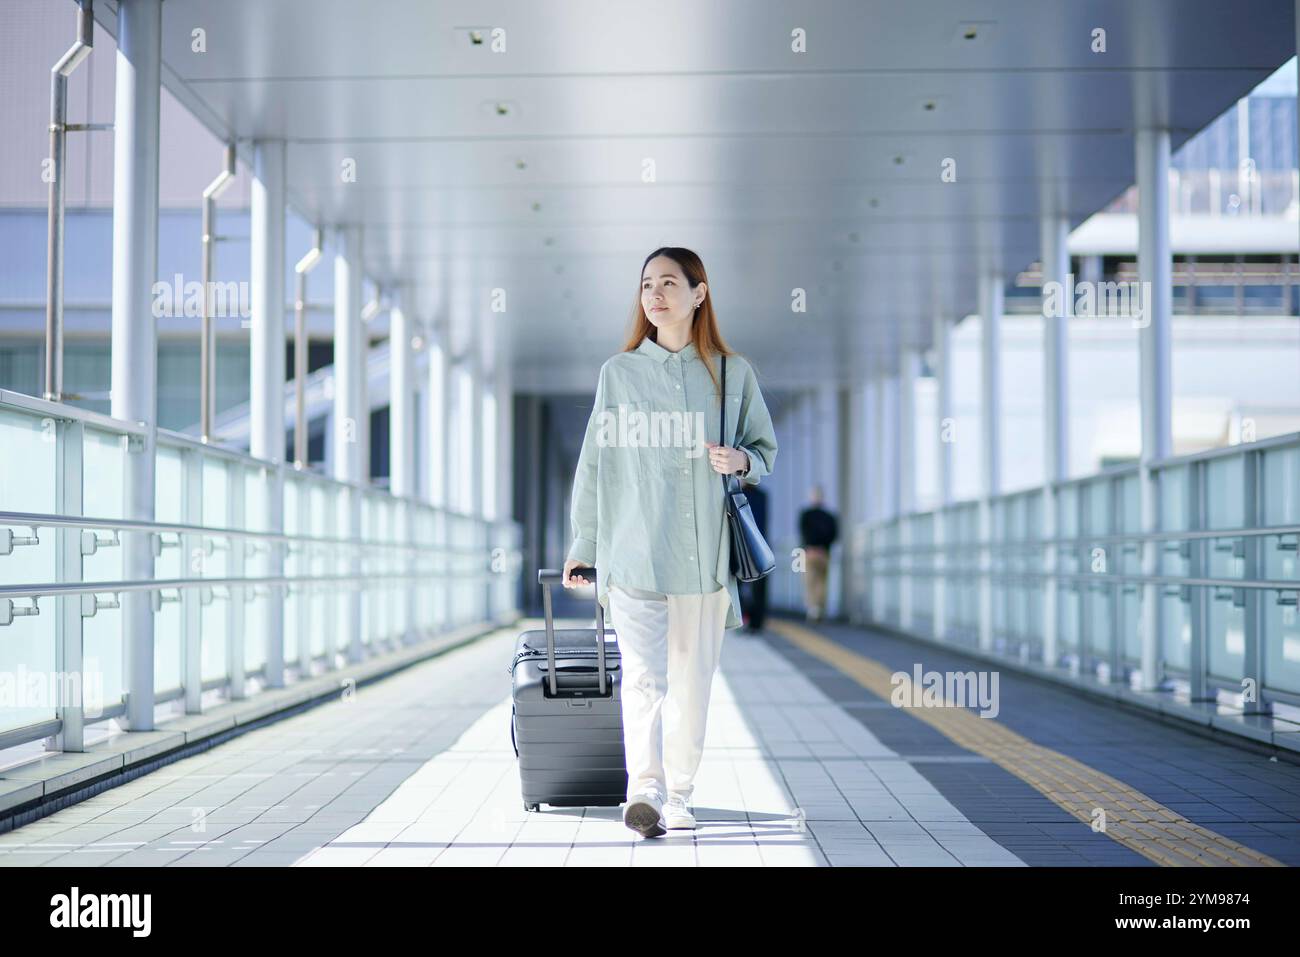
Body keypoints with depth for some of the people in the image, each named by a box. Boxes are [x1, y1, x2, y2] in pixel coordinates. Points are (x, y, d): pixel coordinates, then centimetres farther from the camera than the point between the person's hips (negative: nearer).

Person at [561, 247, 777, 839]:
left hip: (705, 553, 1)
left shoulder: (733, 374, 9)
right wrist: (583, 547, 8)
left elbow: (765, 450, 16)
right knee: (644, 674, -13)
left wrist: (741, 461, -8)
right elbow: (596, 462, 10)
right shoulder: (619, 372, 9)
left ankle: (678, 795, 14)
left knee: (693, 678, 5)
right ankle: (644, 791, -20)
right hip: (634, 550, -1)